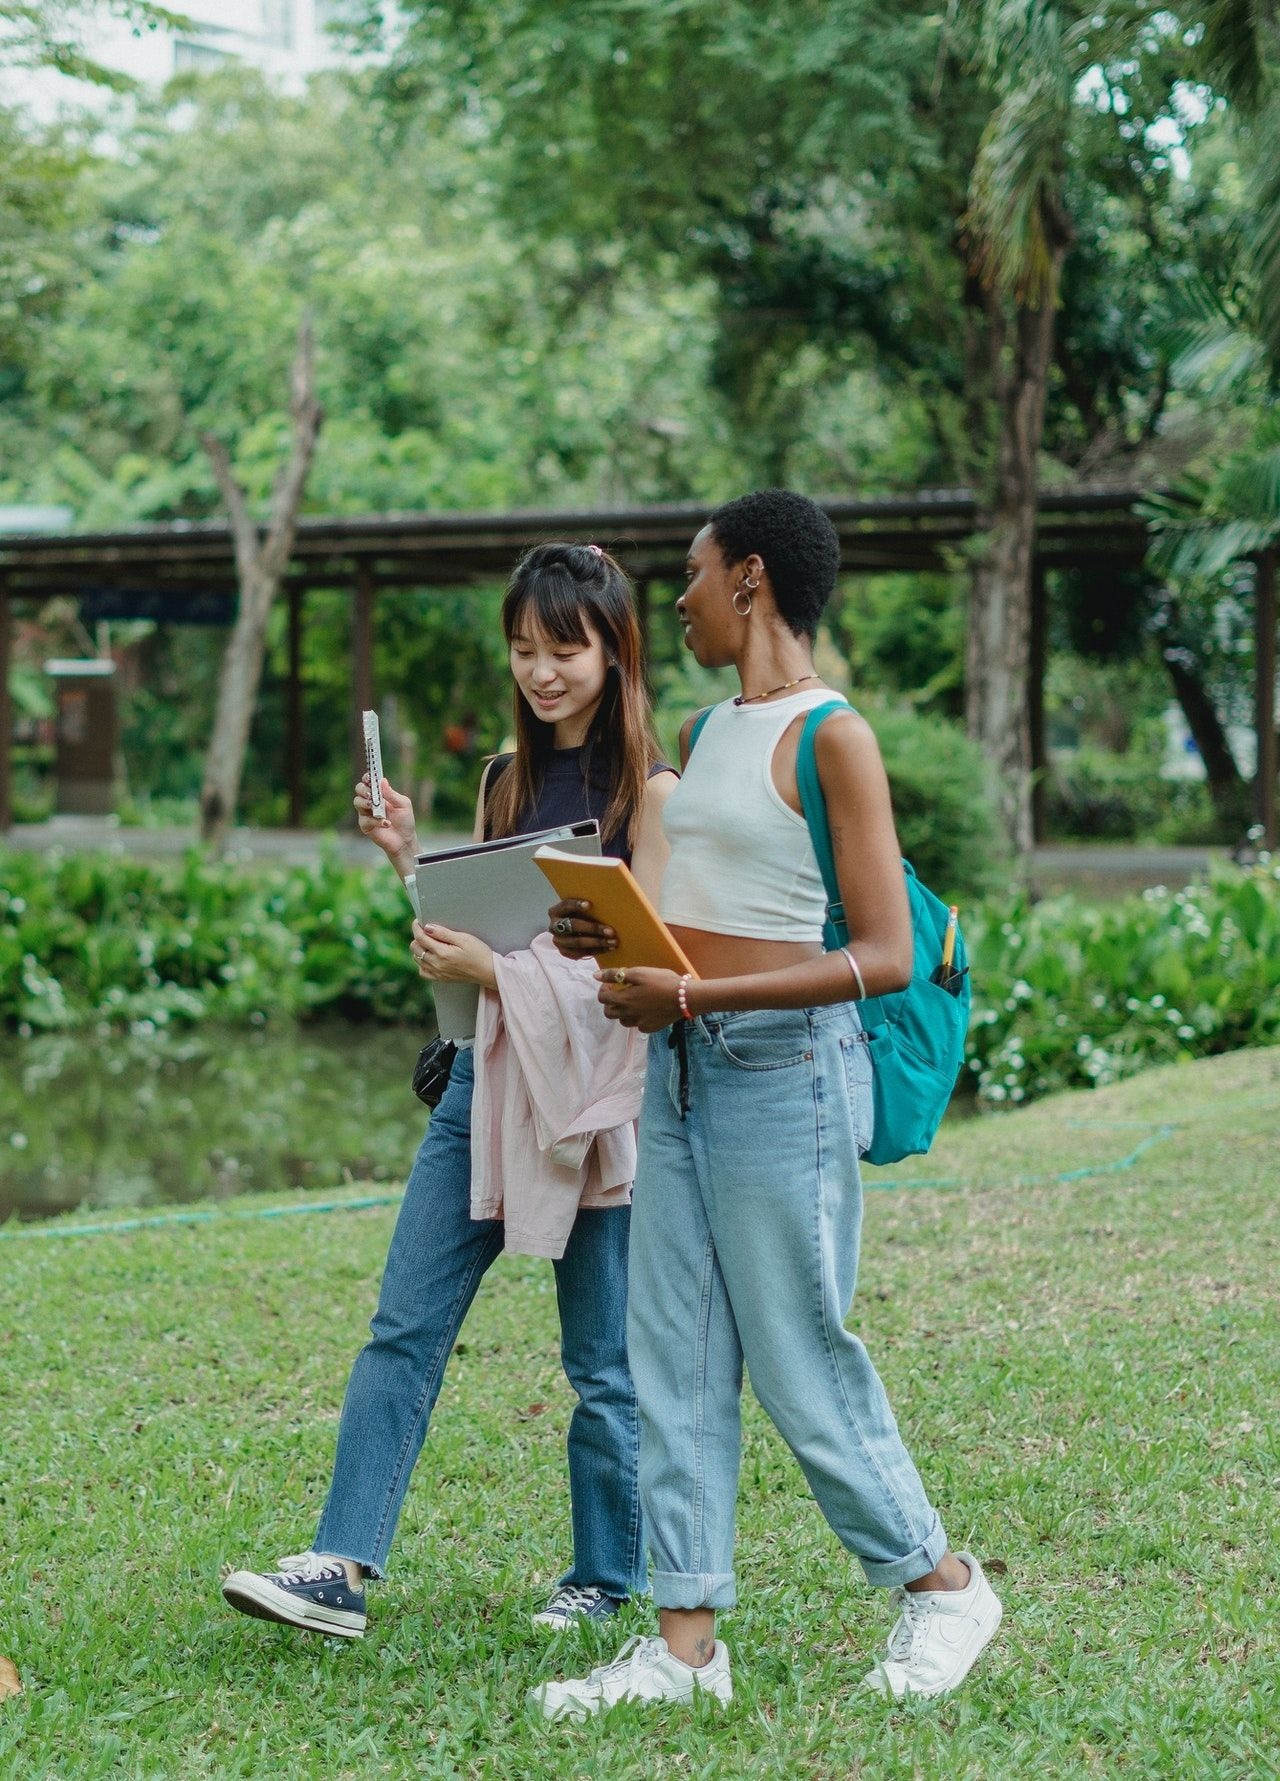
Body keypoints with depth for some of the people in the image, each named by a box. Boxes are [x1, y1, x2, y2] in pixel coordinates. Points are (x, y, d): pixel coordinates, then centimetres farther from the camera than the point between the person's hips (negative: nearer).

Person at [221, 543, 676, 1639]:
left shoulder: (650, 791, -7)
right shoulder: (508, 780, 12)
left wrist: (498, 970, -25)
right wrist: (406, 857, 1)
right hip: (485, 1073, 6)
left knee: (602, 1362, 6)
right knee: (404, 1327, -1)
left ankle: (609, 1577, 21)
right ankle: (342, 1567, -2)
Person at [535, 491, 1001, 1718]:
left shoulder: (833, 739, -11)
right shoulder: (704, 733, 15)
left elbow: (884, 957, -17)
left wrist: (695, 994, -23)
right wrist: (605, 936, 2)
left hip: (784, 1065, -8)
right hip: (679, 1068, 8)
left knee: (801, 1361, 0)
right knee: (673, 1357, 6)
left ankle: (940, 1583, 19)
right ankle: (687, 1640, 12)